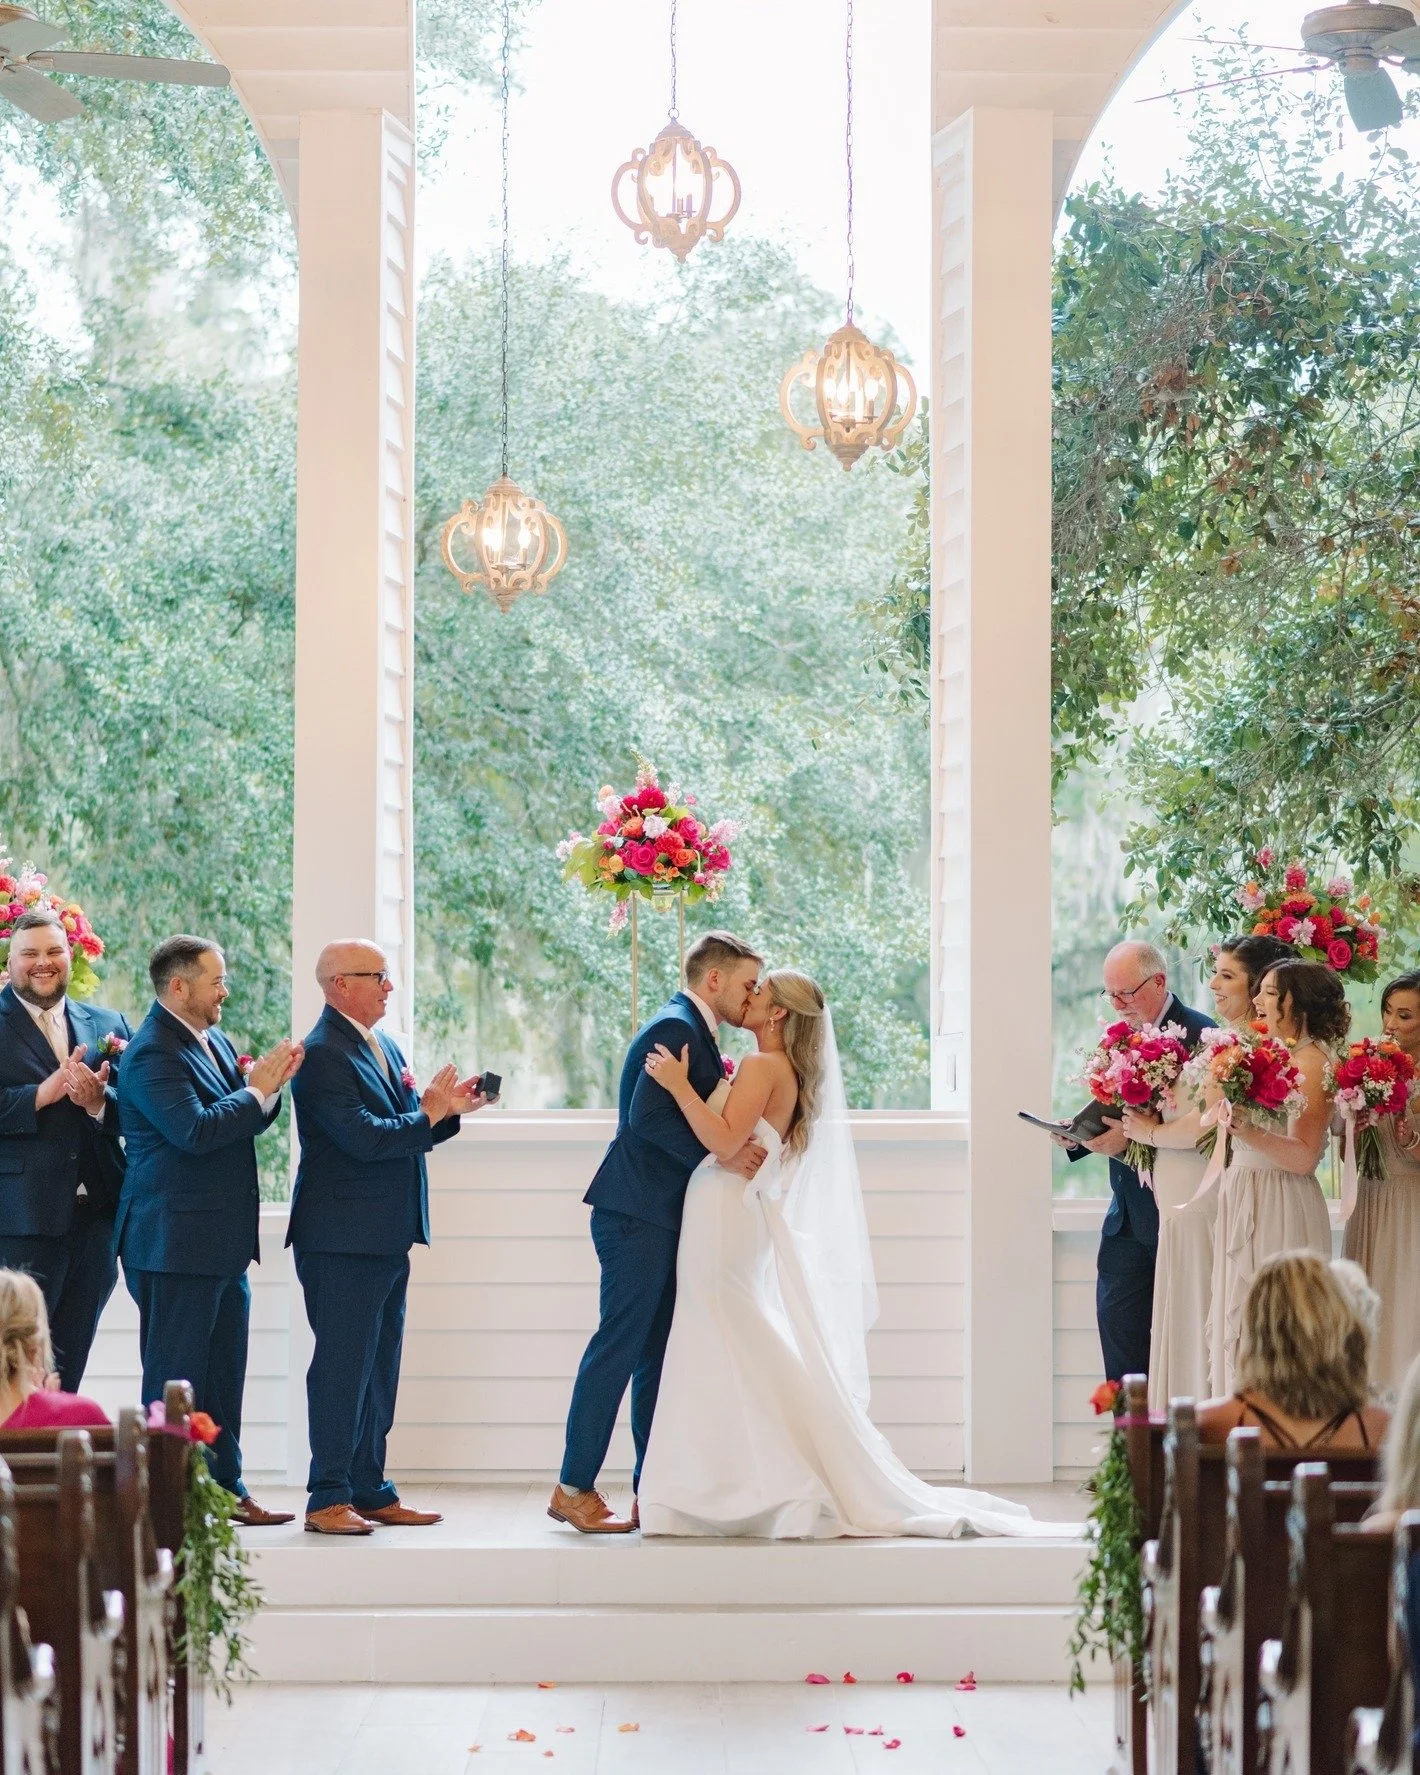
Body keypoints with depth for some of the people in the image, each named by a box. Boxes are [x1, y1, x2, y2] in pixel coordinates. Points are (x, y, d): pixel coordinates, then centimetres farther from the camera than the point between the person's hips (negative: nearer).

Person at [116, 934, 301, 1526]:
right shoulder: (151, 1055, -15)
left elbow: (243, 1121, 17)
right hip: (176, 1243, -9)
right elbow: (195, 1131, -25)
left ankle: (226, 1489, 21)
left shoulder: (214, 1040, 15)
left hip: (223, 1243, 9)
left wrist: (268, 1085, -2)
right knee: (174, 1379, -3)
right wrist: (257, 1089, -17)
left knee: (223, 1375, 14)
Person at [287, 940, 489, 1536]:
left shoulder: (385, 1047, 16)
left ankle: (369, 1490, 20)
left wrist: (449, 1107, 0)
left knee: (379, 1368, 13)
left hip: (388, 1238, 10)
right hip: (342, 1239, -10)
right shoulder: (323, 1055, -14)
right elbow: (365, 1137, -24)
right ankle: (328, 1498, -2)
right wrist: (429, 1113, -13)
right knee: (341, 1366, -6)